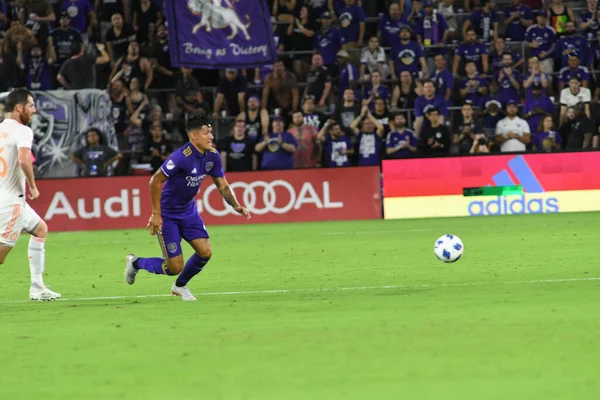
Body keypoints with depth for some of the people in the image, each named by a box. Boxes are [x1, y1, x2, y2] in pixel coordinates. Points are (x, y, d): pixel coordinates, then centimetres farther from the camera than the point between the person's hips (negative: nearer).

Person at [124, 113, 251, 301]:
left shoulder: (213, 156, -5)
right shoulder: (181, 157, -27)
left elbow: (223, 186, 5)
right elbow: (155, 181, -22)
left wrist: (236, 206, -13)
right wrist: (156, 214, -22)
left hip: (189, 212, 7)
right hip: (168, 215, -7)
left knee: (205, 252, -6)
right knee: (175, 267, -7)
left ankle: (180, 285, 22)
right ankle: (136, 263, 21)